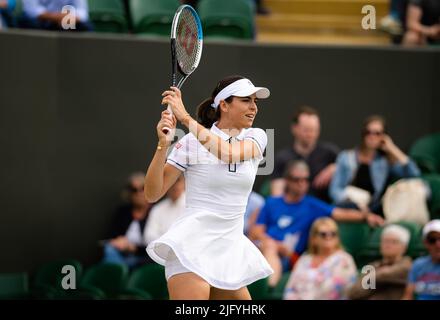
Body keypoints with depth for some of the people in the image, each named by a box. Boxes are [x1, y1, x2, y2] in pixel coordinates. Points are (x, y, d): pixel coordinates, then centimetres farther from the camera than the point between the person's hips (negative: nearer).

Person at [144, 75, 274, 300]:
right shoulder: (191, 141, -5)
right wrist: (163, 144, -21)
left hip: (231, 246, 5)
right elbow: (152, 194, -8)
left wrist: (186, 118, -23)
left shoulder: (256, 137, 5)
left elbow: (229, 153, -19)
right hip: (193, 243, -5)